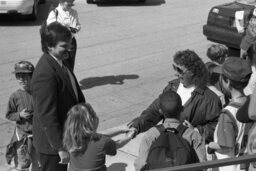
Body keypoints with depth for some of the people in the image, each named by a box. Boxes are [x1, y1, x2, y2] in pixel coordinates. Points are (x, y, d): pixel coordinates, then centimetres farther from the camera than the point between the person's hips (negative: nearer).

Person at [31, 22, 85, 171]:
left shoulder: (60, 62, 1)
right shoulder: (45, 74, -30)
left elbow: (75, 93, 15)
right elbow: (47, 115, -30)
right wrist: (60, 147, -27)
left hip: (65, 134, 9)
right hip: (52, 142, -9)